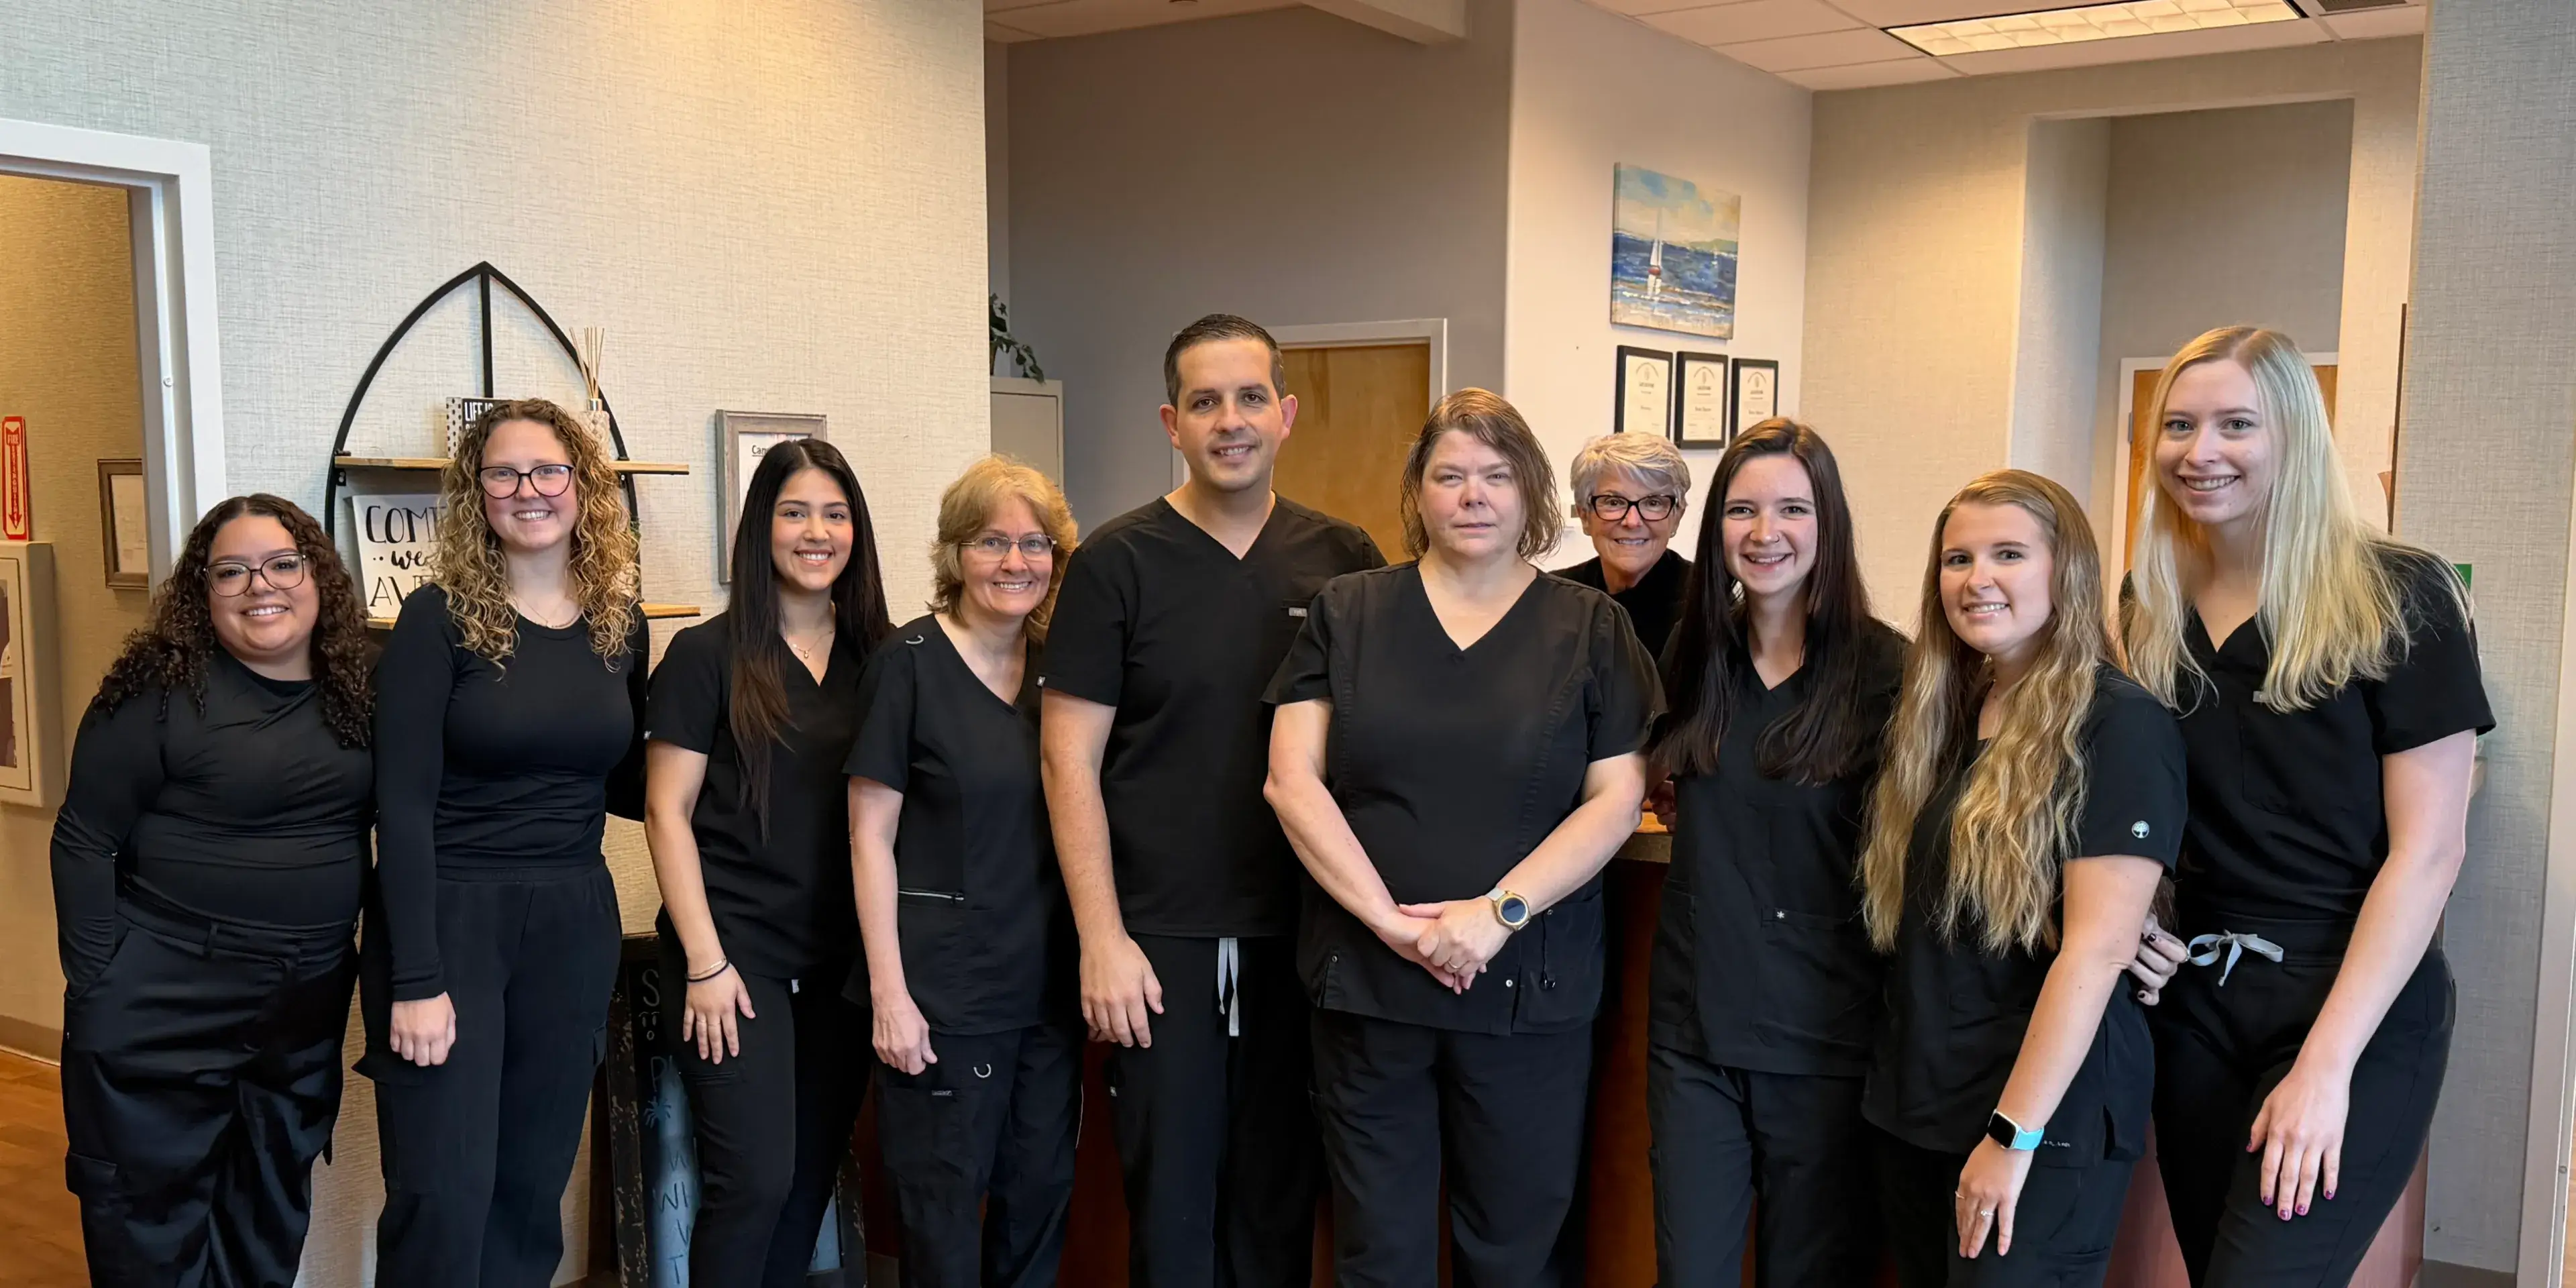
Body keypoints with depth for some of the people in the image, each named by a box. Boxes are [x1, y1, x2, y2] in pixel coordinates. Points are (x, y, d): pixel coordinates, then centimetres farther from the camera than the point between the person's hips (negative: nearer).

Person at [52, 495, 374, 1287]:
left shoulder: (356, 690, 3)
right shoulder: (160, 688, -11)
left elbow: (389, 828, 11)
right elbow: (84, 842, -10)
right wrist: (96, 987, -12)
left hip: (309, 1002, 5)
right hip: (162, 1001, -4)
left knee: (273, 1207, 17)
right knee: (151, 1208, 6)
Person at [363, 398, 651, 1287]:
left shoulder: (619, 622, 5)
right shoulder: (440, 618, -8)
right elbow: (403, 806, -12)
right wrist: (415, 981, -17)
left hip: (574, 922, 4)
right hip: (450, 915, -4)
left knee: (532, 1186, 12)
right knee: (444, 1196, -3)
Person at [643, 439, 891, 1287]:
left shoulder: (876, 658, 7)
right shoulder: (707, 655, -4)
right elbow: (667, 814, -6)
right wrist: (705, 962, -11)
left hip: (842, 955, 4)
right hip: (737, 949, -4)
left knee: (814, 1173, 10)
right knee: (756, 1178, -7)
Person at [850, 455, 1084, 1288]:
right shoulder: (909, 662, -8)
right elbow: (871, 835, -9)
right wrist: (889, 990, -14)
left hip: (1048, 982, 5)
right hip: (942, 987, -5)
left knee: (1042, 1192, 12)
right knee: (943, 1206, 6)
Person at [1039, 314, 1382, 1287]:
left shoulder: (1344, 561, 4)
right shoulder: (1117, 564, -4)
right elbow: (1070, 758, -5)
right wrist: (1102, 938, -10)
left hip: (1302, 932, 3)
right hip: (1161, 937, -2)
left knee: (1280, 1194, 14)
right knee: (1171, 1196, 7)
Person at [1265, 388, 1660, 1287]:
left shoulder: (1592, 629, 4)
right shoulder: (1347, 615, 4)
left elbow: (1617, 798, -3)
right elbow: (1292, 781, -3)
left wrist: (1500, 911, -14)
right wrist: (1392, 920, -13)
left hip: (1532, 992, 0)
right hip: (1364, 984, 1)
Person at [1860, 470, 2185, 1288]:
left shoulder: (2119, 724, -12)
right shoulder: (1942, 714, 9)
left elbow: (2096, 948, -19)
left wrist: (2014, 1135, -21)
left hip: (2044, 1124, -7)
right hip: (1913, 1106, 7)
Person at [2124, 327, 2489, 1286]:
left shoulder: (2397, 598, -8)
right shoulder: (2150, 610, 6)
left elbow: (2427, 849, -12)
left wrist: (2326, 1065, -16)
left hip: (2356, 1006, -5)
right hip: (2194, 1000, 5)